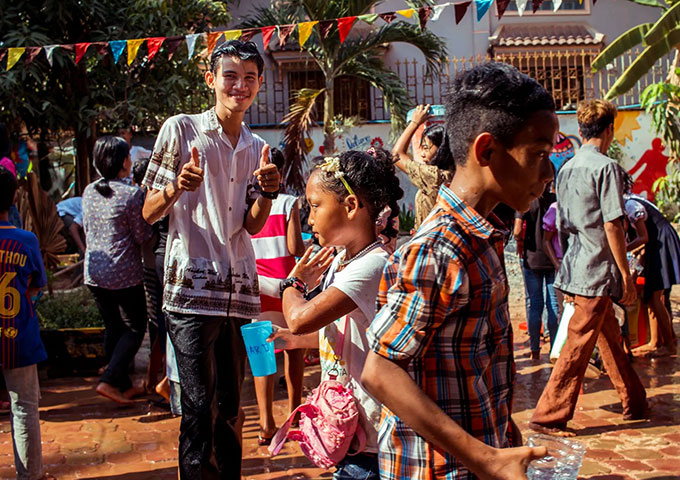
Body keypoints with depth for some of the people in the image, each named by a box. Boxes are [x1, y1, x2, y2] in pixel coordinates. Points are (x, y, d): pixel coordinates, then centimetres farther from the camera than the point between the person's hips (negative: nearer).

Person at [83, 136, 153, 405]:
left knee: (113, 328, 16)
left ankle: (124, 385, 25)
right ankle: (110, 380, -4)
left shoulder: (89, 192, 4)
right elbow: (142, 237, -10)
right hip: (124, 274, -6)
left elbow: (87, 229, 14)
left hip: (94, 272, 7)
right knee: (135, 328, 7)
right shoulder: (132, 194, -15)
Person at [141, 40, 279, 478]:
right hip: (192, 288, -5)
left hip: (239, 290, 5)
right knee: (201, 409, -7)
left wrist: (268, 191, -10)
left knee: (231, 407, 12)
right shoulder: (181, 129, 1)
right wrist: (176, 187, -22)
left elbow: (252, 226, 9)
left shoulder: (257, 149, 15)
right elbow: (150, 213, -1)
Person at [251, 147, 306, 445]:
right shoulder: (288, 203, -6)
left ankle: (266, 423, 1)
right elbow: (294, 247, -11)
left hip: (256, 284, 2)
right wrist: (307, 253, 10)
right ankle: (294, 413, 22)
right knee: (293, 347, 14)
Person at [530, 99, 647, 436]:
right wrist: (626, 275, -12)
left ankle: (635, 402, 32)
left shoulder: (566, 169, 11)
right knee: (578, 346, -4)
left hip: (574, 268, 9)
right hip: (597, 272, -9)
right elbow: (612, 225, -17)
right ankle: (548, 417, 0)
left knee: (610, 336, 19)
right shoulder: (606, 167, -13)